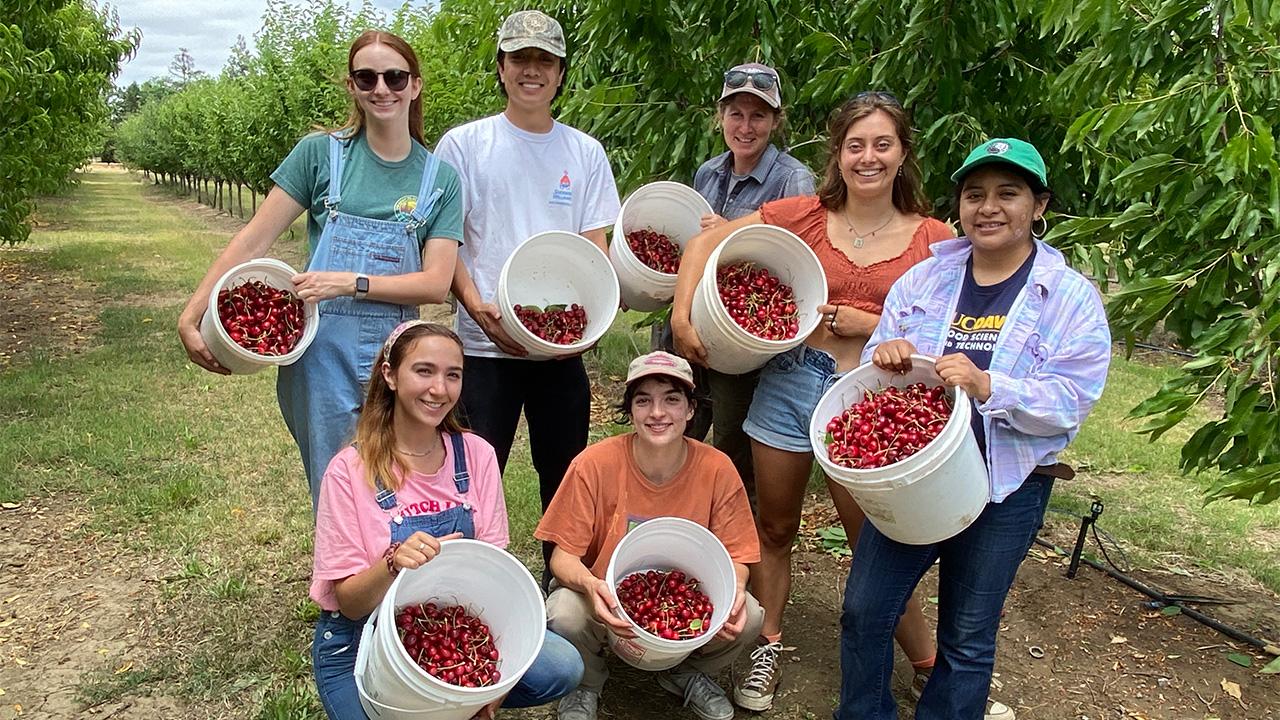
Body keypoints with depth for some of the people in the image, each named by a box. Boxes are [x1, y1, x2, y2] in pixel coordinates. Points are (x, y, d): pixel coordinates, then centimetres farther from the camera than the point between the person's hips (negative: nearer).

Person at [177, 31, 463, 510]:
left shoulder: (440, 178, 5)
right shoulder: (321, 153, 2)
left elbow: (436, 284, -3)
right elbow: (252, 241, 1)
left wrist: (352, 282, -15)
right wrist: (191, 317, -5)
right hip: (322, 354, -1)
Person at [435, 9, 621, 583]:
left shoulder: (584, 151, 8)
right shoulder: (464, 144, 2)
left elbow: (595, 244, 8)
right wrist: (478, 307, -16)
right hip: (485, 343, -2)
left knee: (565, 475, 12)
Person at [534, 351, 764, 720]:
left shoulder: (717, 469, -14)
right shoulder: (594, 464, -19)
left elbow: (735, 556, -5)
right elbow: (563, 555, -14)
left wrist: (734, 590, -29)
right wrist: (590, 585, -37)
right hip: (606, 599, -1)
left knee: (748, 617, -25)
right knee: (566, 616, -33)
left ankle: (687, 674, 12)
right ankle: (586, 683, 7)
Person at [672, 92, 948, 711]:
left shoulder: (932, 239, -1)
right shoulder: (806, 215, 1)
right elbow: (706, 242, 2)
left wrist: (863, 323, -13)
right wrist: (682, 317, -7)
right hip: (789, 380, 2)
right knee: (774, 528, 15)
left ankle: (930, 665, 27)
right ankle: (767, 651, 34)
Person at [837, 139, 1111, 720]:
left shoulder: (1071, 297, -6)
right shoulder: (923, 279, 3)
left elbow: (1070, 402, -15)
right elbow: (875, 367, 5)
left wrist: (987, 387, -30)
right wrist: (884, 354, -18)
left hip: (1006, 489, -2)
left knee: (967, 636, 13)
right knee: (863, 611, 7)